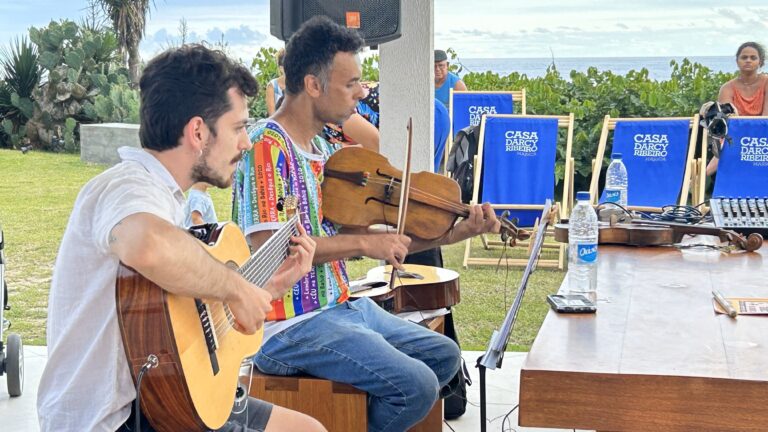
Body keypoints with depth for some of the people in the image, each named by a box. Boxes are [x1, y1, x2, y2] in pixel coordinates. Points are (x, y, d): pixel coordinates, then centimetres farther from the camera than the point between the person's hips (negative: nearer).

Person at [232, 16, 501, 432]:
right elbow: (268, 247, -26)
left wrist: (452, 234, 3)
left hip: (340, 306, 9)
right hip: (288, 328, -9)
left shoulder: (324, 148, 10)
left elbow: (350, 233, 10)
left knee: (444, 355, 14)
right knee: (416, 384, -18)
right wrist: (364, 243, -22)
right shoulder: (267, 148, -17)